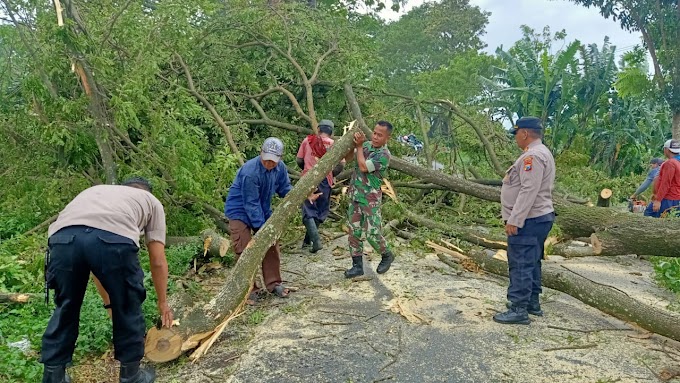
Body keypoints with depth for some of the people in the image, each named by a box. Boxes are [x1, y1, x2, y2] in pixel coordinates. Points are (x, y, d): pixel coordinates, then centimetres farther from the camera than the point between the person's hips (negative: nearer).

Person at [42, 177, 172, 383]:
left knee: (66, 309, 27)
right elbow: (158, 262, 27)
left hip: (63, 236, 4)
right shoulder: (151, 201, 33)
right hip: (114, 238, -3)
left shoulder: (95, 190, 44)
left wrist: (108, 301, 54)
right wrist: (163, 302, 42)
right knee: (127, 309, 20)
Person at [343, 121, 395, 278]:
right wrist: (352, 144, -5)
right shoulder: (366, 144, 7)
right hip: (354, 195, 7)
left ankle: (387, 255, 23)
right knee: (354, 231, 6)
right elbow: (348, 159, 11)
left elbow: (363, 167, -21)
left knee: (372, 233, -5)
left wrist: (359, 146, -14)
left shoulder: (384, 155, -15)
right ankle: (357, 265, 15)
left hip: (370, 198, -6)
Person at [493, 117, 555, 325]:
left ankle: (518, 310, -3)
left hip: (528, 221, -11)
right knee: (531, 262, 17)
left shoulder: (533, 155, -18)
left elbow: (528, 191, -25)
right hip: (538, 217, 11)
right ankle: (532, 303, 26)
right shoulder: (540, 153, 17)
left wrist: (514, 220, -25)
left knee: (520, 264, -7)